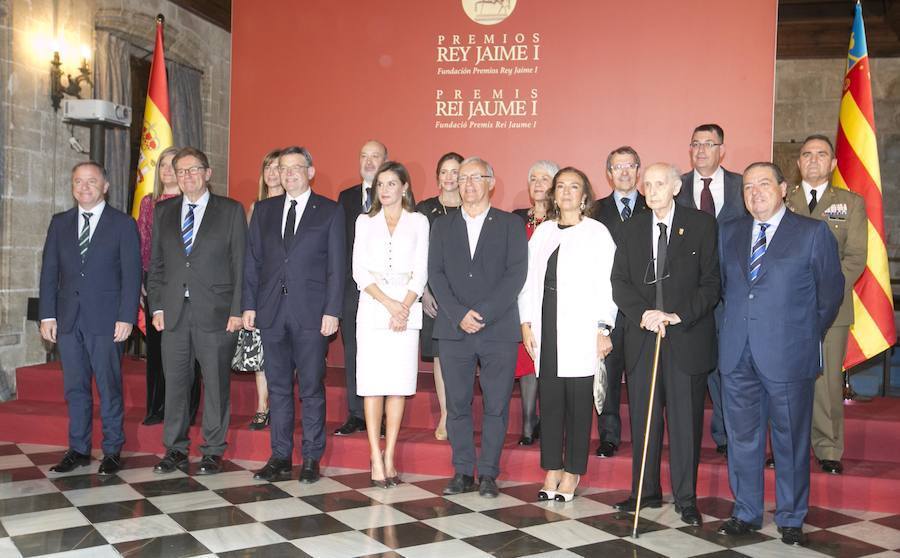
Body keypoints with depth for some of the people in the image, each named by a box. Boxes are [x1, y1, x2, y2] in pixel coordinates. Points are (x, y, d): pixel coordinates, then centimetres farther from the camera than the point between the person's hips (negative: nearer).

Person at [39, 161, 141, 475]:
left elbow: (131, 274, -4)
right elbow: (49, 271, 10)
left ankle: (112, 451, 12)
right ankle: (78, 450, 19)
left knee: (109, 388, 1)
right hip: (68, 318, 4)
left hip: (106, 319, -4)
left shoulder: (123, 224, 0)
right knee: (75, 388, 9)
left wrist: (126, 317, -11)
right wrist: (47, 315, 3)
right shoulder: (60, 223, 11)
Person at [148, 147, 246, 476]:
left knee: (216, 383, 3)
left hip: (216, 312, -3)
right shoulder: (163, 212, 13)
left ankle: (213, 451, 14)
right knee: (174, 382, 7)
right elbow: (155, 263, 13)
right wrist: (156, 307, 3)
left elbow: (240, 264, -1)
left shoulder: (231, 211, 2)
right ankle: (175, 449, 19)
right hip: (174, 312, 3)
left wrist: (237, 310, -8)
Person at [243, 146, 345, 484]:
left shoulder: (329, 212, 3)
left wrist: (332, 311, -8)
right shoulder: (264, 210, 13)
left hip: (311, 313, -3)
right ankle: (280, 457, 17)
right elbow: (252, 261, 11)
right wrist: (249, 305, 4)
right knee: (278, 387, 9)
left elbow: (336, 266, -1)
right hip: (272, 312, 3)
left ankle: (311, 459, 11)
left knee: (311, 389, 2)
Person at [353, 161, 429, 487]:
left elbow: (420, 273, 3)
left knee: (399, 385, 1)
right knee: (372, 384, -4)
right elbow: (360, 271, 2)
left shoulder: (419, 222, 9)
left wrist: (404, 307, -11)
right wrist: (389, 303, -10)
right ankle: (376, 459, 0)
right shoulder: (365, 221, 11)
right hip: (372, 309, 0)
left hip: (407, 309, 0)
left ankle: (389, 457, 8)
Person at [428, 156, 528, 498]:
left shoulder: (511, 225, 6)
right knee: (457, 405, 5)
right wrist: (460, 315, -10)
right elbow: (435, 275, 4)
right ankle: (463, 472, 16)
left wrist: (483, 314, -13)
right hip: (454, 330, 2)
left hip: (499, 329, -2)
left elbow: (516, 274, -4)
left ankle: (488, 474, 11)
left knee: (496, 405, 1)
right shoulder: (442, 227, 14)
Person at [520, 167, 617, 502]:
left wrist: (603, 328, -11)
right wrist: (526, 322, 5)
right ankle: (552, 470, 16)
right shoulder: (542, 232, 13)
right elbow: (529, 279, 12)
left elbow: (606, 284, -4)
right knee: (550, 399, 7)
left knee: (578, 400, 0)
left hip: (580, 329, -4)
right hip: (546, 327, 4)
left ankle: (572, 472, 11)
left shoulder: (597, 233, 0)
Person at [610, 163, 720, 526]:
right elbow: (619, 282, 6)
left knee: (686, 420, 2)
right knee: (642, 418, 8)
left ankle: (686, 497, 14)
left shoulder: (701, 225, 0)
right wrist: (643, 314, -11)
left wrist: (680, 316, -14)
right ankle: (646, 492, 20)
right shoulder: (632, 229, 10)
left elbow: (711, 282, -3)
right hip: (641, 336, 3)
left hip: (687, 337, -3)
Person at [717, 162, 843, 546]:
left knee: (791, 441, 7)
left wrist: (808, 336, 7)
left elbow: (830, 291, 3)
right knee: (742, 438, 11)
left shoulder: (813, 233, -2)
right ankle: (746, 512, 25)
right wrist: (737, 324, 12)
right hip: (738, 355, 4)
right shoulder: (730, 233, 11)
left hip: (788, 355, -4)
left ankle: (791, 518, 21)